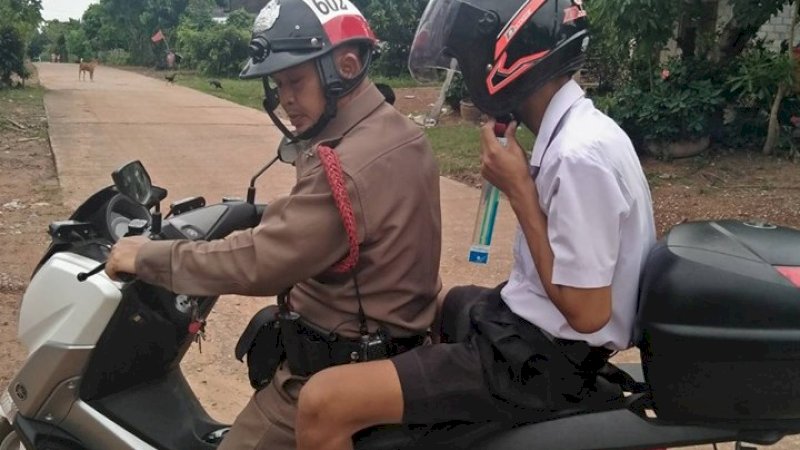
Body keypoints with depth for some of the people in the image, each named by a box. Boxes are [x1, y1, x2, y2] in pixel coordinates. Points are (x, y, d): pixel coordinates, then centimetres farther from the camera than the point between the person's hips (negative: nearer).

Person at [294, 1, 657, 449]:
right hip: (533, 323, 10)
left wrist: (518, 190, -21)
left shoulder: (580, 154, -26)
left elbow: (586, 312, -24)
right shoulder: (578, 128, 4)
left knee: (324, 401, -19)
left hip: (544, 355, -10)